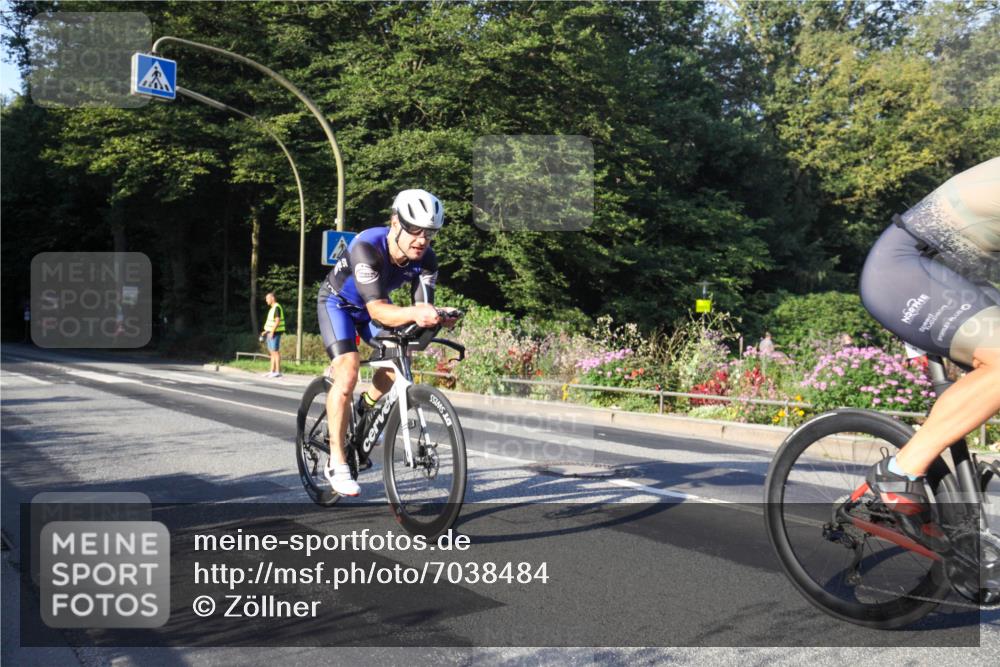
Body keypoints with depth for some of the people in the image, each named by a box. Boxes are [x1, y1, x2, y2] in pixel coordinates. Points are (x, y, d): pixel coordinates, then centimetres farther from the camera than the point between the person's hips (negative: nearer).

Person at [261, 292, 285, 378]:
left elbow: (277, 321, -21)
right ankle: (272, 371, 12)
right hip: (271, 333, 10)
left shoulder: (276, 307, -13)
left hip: (275, 333, -10)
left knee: (275, 352, -9)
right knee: (272, 352, 10)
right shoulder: (273, 308, 18)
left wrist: (272, 332, -22)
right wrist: (266, 331, 19)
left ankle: (278, 372, -8)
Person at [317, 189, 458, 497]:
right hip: (338, 302, -5)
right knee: (347, 375, -22)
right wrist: (413, 313, -64)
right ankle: (337, 463, -13)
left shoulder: (426, 260, -23)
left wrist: (435, 317, -50)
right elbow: (377, 310, -46)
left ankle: (365, 408, 19)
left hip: (373, 305, 6)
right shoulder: (367, 247, -38)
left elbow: (423, 306, -27)